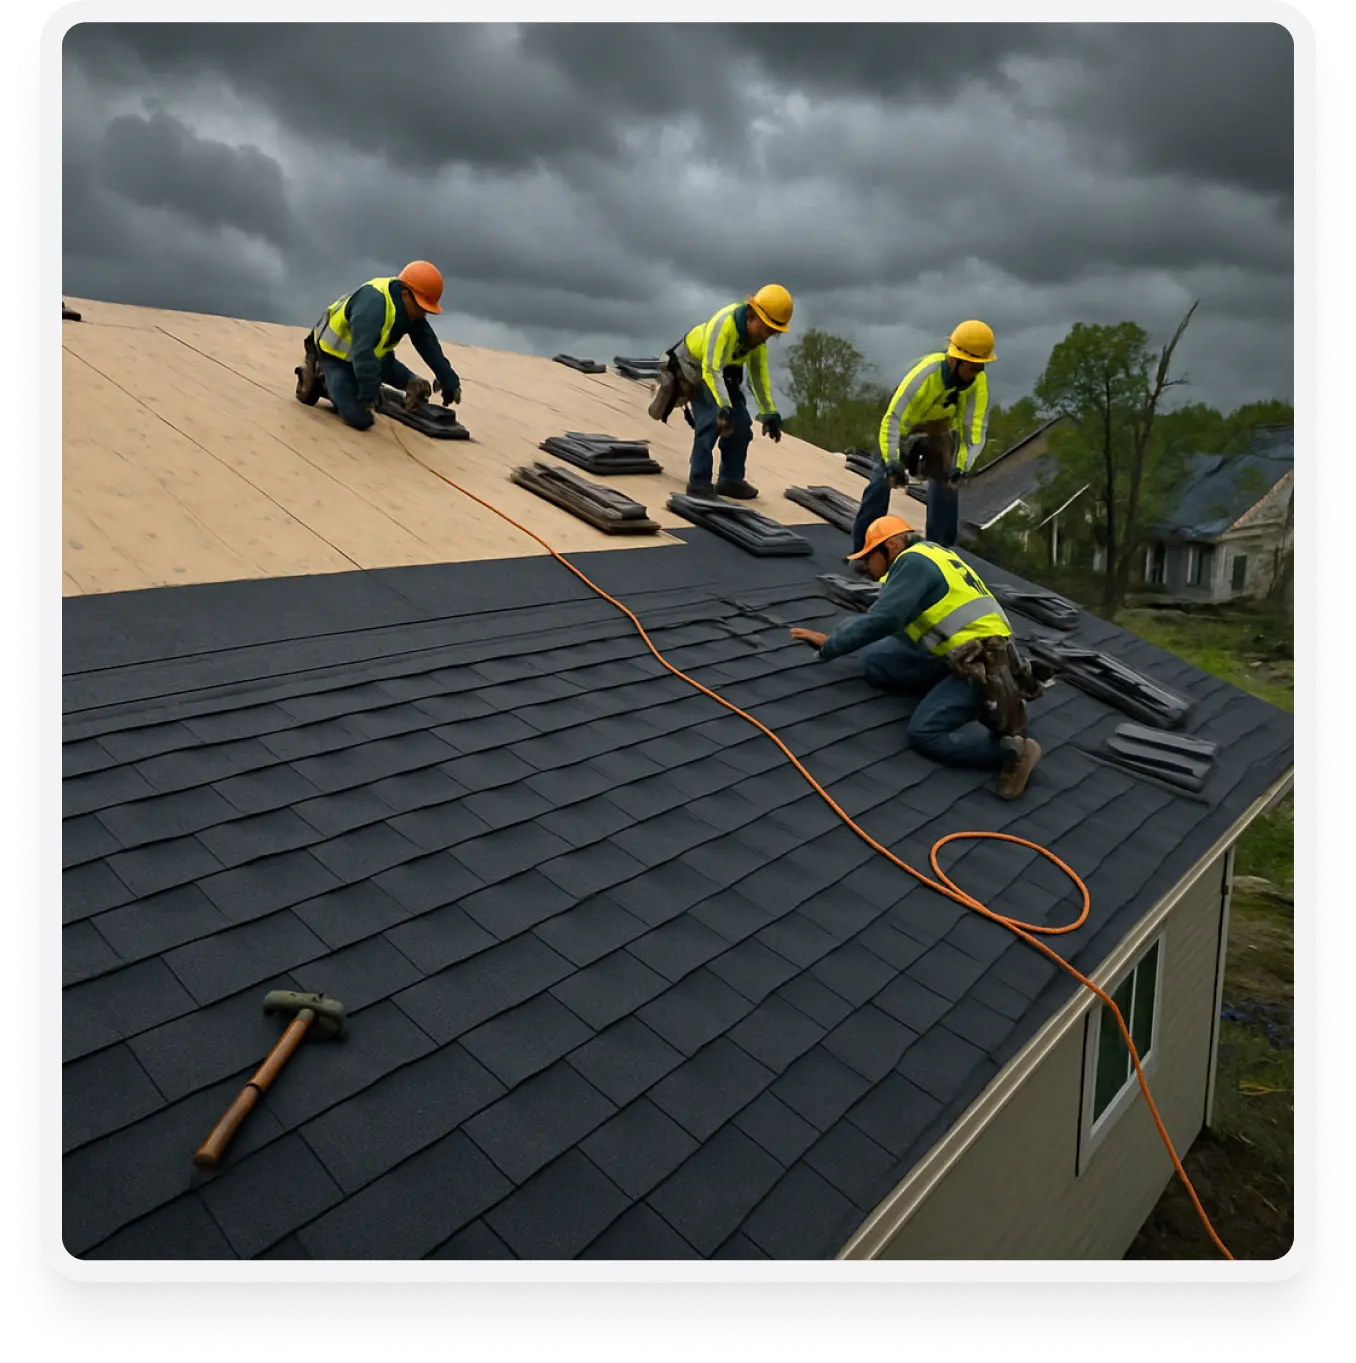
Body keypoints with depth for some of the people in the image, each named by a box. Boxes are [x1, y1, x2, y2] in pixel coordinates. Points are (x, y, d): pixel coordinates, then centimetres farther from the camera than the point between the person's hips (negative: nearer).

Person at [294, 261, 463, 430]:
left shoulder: (410, 308, -10)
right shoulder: (372, 303, -37)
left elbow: (428, 343, -6)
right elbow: (362, 353, -42)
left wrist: (449, 380, -11)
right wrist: (369, 394, -44)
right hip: (336, 353, -9)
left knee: (418, 388, 7)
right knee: (361, 418, -22)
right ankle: (318, 380, 4)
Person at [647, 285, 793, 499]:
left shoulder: (758, 332, -11)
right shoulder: (724, 323, -36)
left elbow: (759, 373, -4)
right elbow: (711, 370, -44)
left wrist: (769, 413, -6)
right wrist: (724, 406, -56)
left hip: (724, 372, 8)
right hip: (693, 367, -7)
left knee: (741, 423, 1)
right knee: (711, 421, -22)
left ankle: (730, 480, 13)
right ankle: (698, 484, -16)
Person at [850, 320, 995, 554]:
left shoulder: (979, 380, -26)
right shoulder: (925, 372, -37)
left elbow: (976, 427, -24)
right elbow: (892, 418, -39)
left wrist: (961, 467, -37)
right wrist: (892, 462, -48)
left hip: (942, 433, 3)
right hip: (906, 429, -3)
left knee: (947, 486, -3)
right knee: (882, 481, -12)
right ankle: (862, 550, -5)